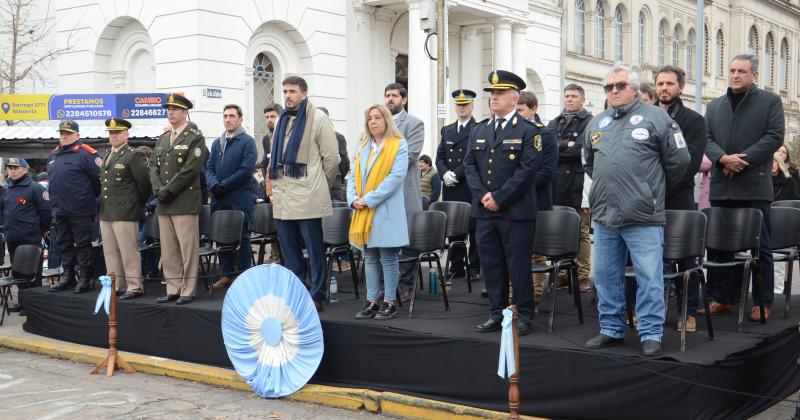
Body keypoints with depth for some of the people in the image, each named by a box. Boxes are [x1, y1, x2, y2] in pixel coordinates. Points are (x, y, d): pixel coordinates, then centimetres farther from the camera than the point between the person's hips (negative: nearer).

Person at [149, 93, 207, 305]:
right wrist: (158, 189, -2)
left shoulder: (195, 137, -3)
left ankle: (188, 291, 4)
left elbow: (192, 168, -13)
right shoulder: (162, 139, 18)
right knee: (168, 250, 9)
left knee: (188, 249, -3)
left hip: (185, 202, -7)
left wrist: (169, 190, -14)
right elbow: (154, 166, 15)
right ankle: (173, 289, 17)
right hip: (164, 203, 7)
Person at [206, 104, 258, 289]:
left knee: (242, 238, -1)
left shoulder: (247, 142, -3)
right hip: (219, 199, 6)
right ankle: (227, 274, 18)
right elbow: (209, 168, 11)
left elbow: (246, 170, -12)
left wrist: (223, 186, -13)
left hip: (240, 199, -6)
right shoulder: (217, 143, 17)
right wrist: (214, 185, -9)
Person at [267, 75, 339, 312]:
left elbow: (331, 158, -5)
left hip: (307, 197, -7)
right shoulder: (283, 120, 16)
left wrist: (319, 187, 1)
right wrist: (273, 186, 14)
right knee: (289, 250, 13)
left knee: (315, 250, 0)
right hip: (282, 197, 7)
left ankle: (317, 296, 6)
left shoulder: (318, 119, -5)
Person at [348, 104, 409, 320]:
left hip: (386, 211, -6)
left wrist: (369, 199, -15)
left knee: (387, 258, -1)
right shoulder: (363, 147, 15)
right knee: (369, 258, 9)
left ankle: (390, 302, 6)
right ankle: (372, 301, 15)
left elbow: (396, 177, -13)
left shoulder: (398, 145, -3)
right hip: (363, 213, 6)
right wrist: (354, 199, -5)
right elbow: (353, 176, 14)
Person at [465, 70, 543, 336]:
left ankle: (523, 316, 12)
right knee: (491, 265, 10)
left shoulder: (528, 131, -3)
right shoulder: (478, 132, 15)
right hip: (485, 211, 5)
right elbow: (470, 165, 9)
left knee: (518, 265, 1)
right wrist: (482, 195, -7)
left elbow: (527, 169, -12)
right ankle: (497, 314, 21)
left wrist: (499, 198, -14)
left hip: (516, 212, -5)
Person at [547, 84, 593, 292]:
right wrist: (566, 145, -7)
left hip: (576, 183, -5)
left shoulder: (589, 122, 0)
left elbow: (580, 150, -13)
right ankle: (562, 272, 13)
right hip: (555, 183, 5)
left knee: (581, 231, -1)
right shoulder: (554, 123, 18)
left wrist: (556, 148, -5)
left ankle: (583, 275, 4)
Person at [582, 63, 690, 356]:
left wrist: (655, 190, 9)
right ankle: (611, 330, 23)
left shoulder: (654, 117, -1)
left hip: (643, 217, -5)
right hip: (604, 215, 5)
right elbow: (588, 163, 29)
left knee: (649, 277, -3)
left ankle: (651, 334, 7)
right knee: (605, 277, 11)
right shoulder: (596, 123, 15)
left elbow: (678, 160, 1)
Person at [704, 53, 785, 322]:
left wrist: (743, 160, -14)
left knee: (761, 247, 1)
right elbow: (707, 139, 8)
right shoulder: (715, 106, 16)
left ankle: (763, 303, 8)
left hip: (755, 186, -4)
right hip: (721, 187, 4)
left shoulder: (770, 101, 4)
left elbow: (775, 137, -5)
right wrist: (723, 158, -12)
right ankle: (721, 299, 16)